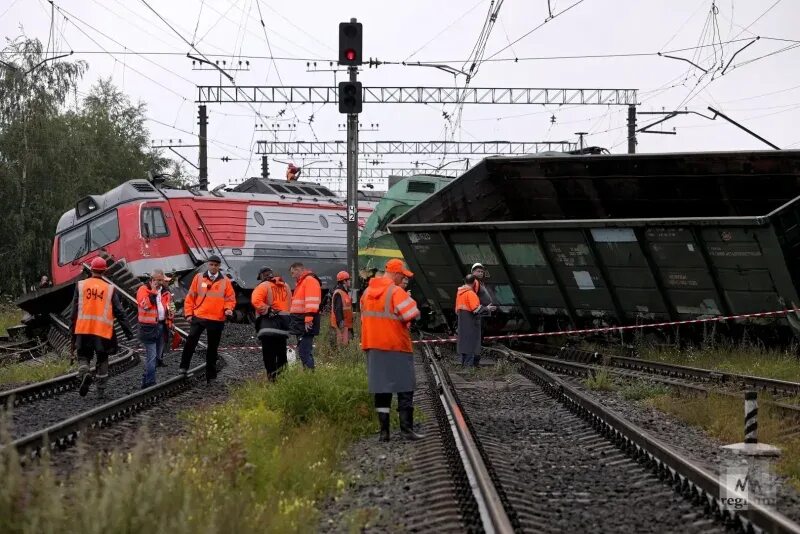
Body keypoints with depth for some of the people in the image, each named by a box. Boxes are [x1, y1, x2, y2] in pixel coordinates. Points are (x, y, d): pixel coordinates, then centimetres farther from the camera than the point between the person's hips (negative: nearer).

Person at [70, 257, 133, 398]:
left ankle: (84, 374, -20)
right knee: (102, 360, 12)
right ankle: (101, 390, 12)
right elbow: (119, 312, 3)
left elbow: (75, 309, 3)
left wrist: (72, 329, 9)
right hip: (103, 330, 0)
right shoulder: (110, 288, 2)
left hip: (83, 329, 0)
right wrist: (127, 331, 8)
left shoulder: (81, 285, 3)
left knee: (83, 356, 11)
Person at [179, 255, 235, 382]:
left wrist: (228, 309, -13)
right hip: (198, 317, -1)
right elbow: (190, 296, 6)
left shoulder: (225, 281, 5)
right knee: (191, 341, -14)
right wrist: (189, 313, 0)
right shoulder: (199, 278, 4)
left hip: (217, 320, 1)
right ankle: (184, 367, -3)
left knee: (212, 348, 9)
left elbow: (231, 298, 7)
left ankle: (211, 375, 16)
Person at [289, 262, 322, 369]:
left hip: (306, 324, -11)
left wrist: (308, 319, -25)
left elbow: (311, 302, -19)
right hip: (301, 324, 11)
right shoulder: (301, 283, 24)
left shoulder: (310, 280, -9)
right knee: (303, 352, 11)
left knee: (304, 352, -15)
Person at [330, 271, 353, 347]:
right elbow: (337, 310, -21)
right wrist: (340, 322, -26)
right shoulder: (338, 293, -14)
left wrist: (350, 326, 24)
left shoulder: (345, 292, 19)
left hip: (346, 324, 10)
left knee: (346, 343, 11)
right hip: (341, 325, -10)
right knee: (342, 345, -11)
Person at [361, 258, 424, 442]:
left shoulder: (367, 292, 10)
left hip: (373, 346, 6)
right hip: (397, 345, -6)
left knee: (381, 388, 8)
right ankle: (406, 428, -4)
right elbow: (412, 314, -18)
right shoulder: (396, 292, -13)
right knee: (405, 387, 1)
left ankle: (384, 430, 6)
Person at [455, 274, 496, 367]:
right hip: (471, 324, -9)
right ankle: (468, 364, -9)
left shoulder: (459, 293, 11)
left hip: (462, 323, 9)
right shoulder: (471, 293, -16)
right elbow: (476, 309, -21)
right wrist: (487, 309, -8)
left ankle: (464, 363, 20)